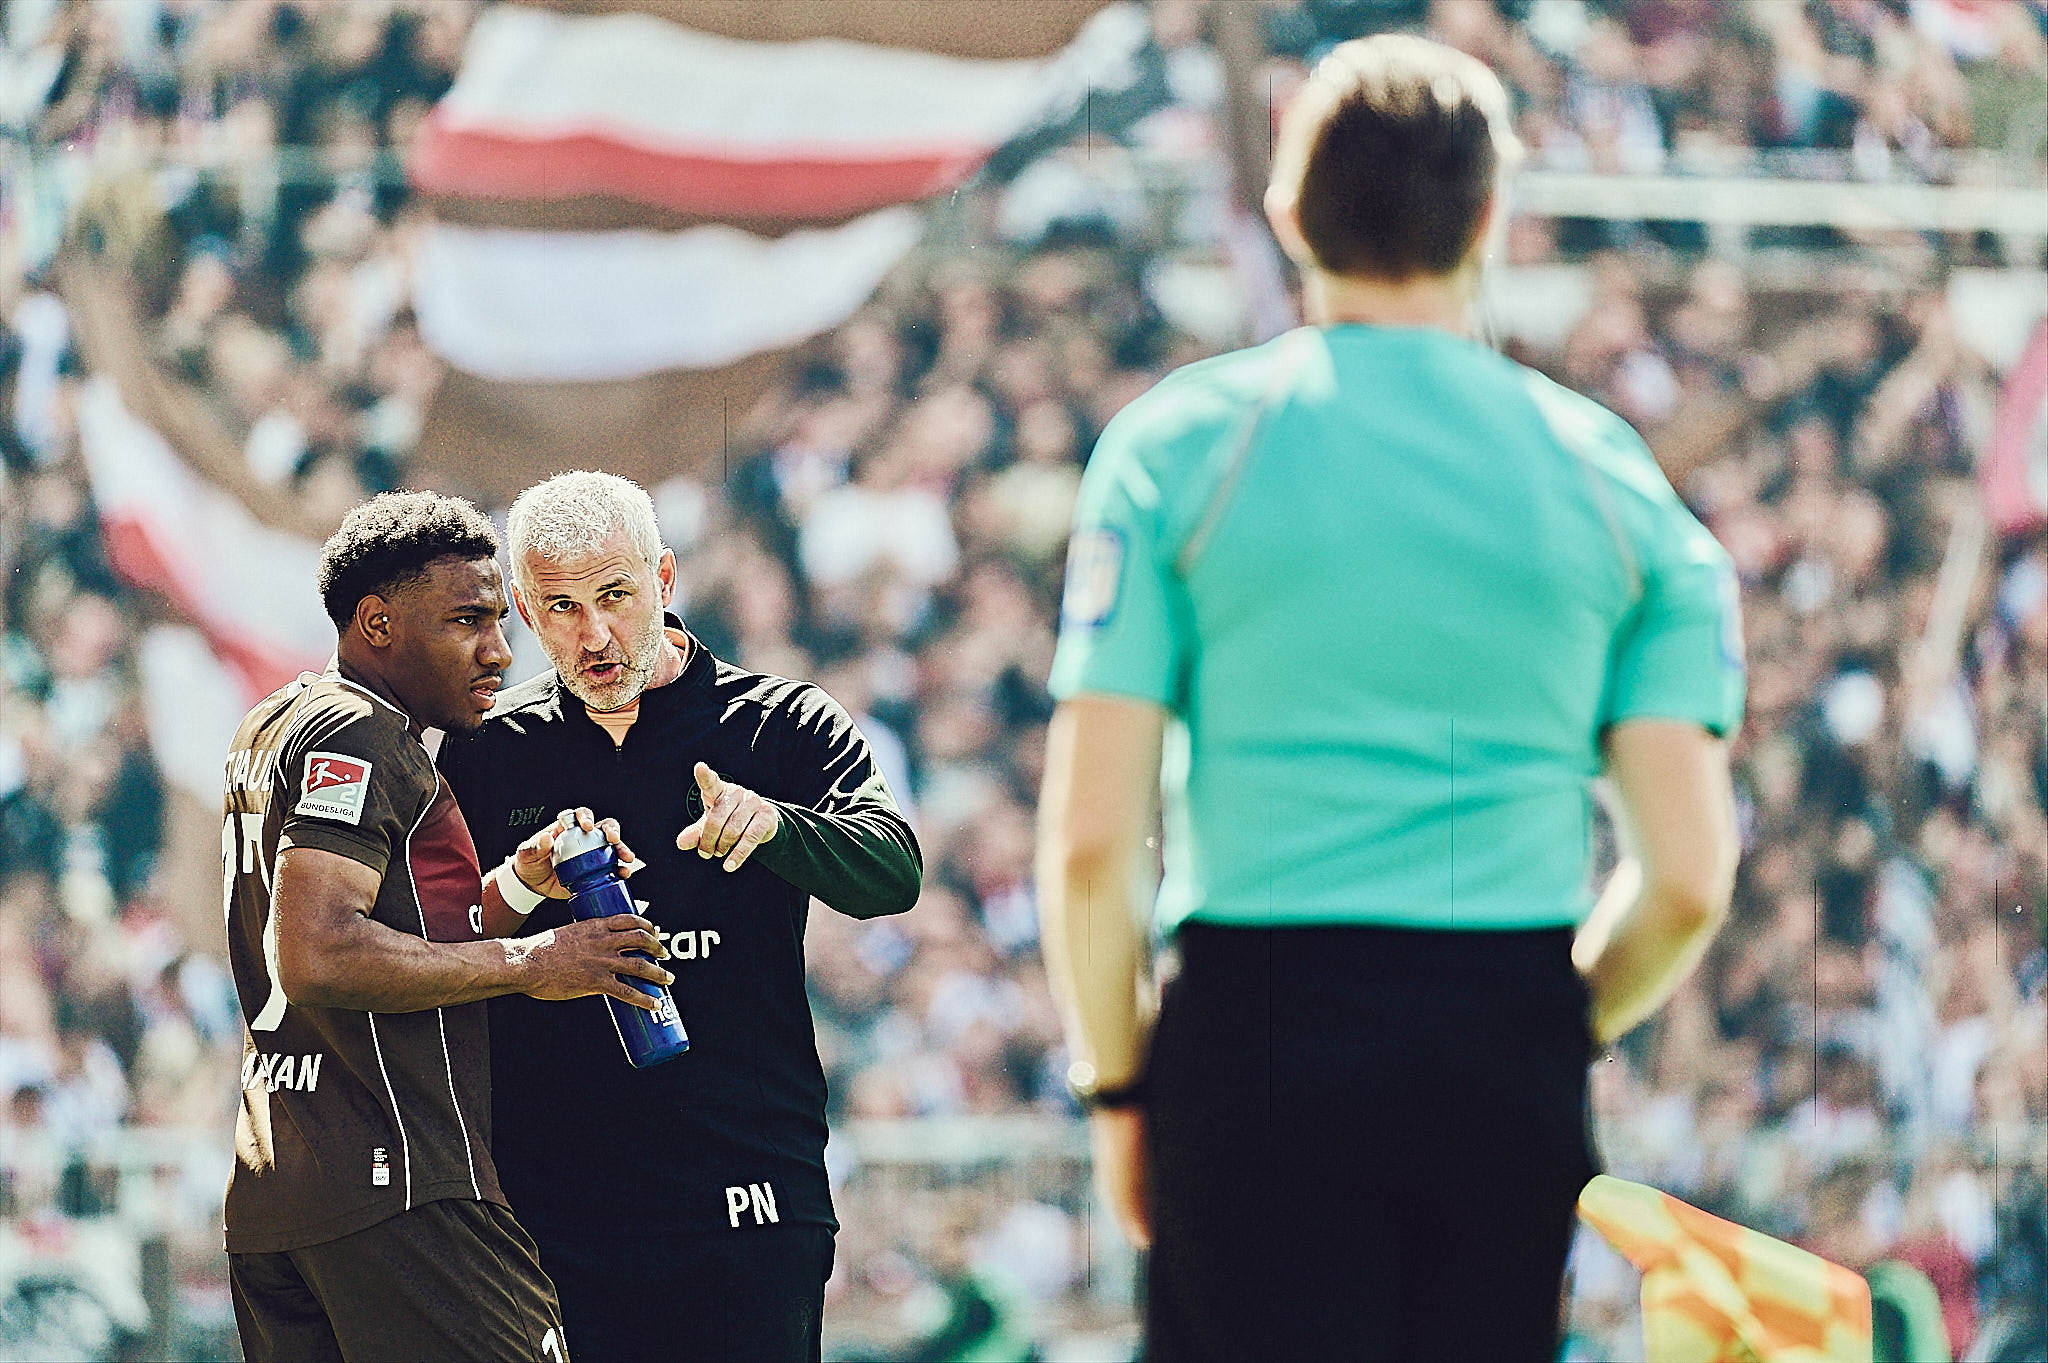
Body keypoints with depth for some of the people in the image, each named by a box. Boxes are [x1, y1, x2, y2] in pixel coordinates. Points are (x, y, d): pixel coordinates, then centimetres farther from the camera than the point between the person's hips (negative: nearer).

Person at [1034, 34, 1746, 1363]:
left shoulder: (1180, 442, 0)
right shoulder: (1611, 475, 6)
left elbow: (1090, 841, -5)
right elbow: (1689, 879, 1)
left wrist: (1116, 1081, 8)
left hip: (1258, 1040, -2)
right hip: (1510, 1045, 2)